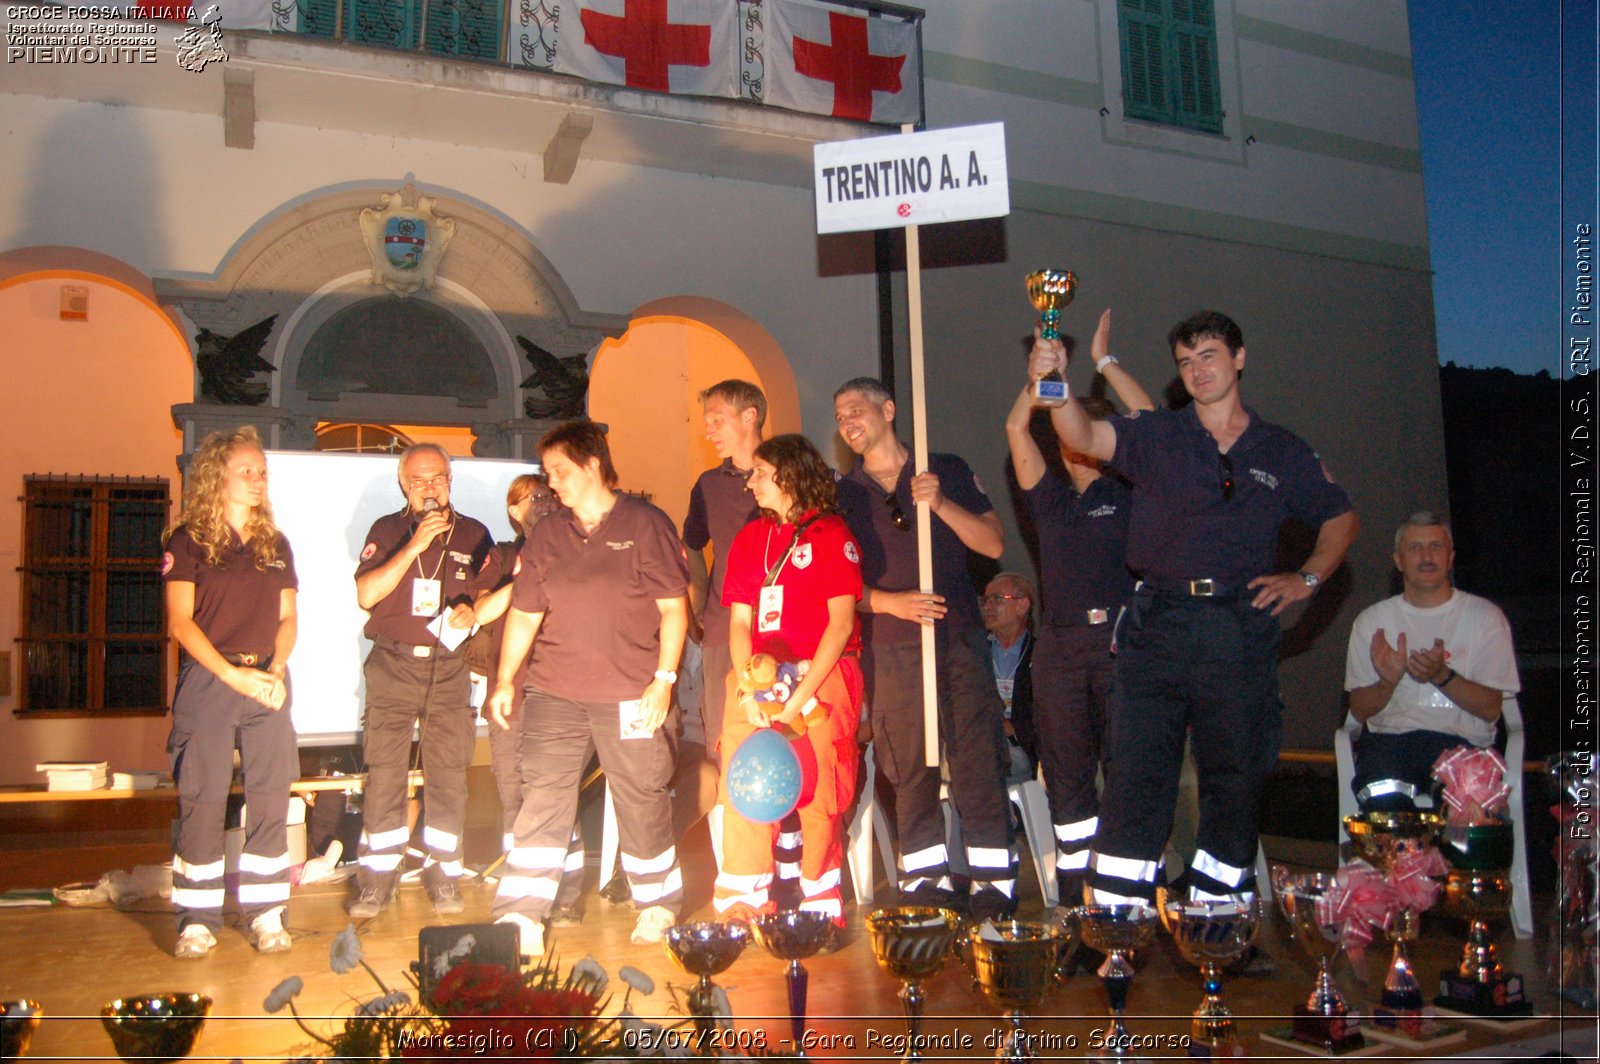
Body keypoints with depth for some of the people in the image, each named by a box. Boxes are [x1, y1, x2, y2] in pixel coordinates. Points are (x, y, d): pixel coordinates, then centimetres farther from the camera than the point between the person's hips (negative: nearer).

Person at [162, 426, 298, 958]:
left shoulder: (275, 545, 14)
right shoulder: (188, 542, 1)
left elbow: (287, 619, 13)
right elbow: (181, 620, -5)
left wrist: (275, 669, -6)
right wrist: (232, 674, -13)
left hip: (267, 679, 4)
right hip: (207, 678, -3)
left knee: (271, 798, 0)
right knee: (201, 800, -2)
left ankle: (265, 913, 9)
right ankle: (198, 919, 7)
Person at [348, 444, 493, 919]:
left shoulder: (473, 535, 9)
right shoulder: (386, 531, 7)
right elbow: (366, 595, -6)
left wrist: (472, 612, -12)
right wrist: (414, 546, -14)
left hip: (449, 669, 1)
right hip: (393, 666, -1)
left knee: (448, 774, 0)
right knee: (383, 773, -2)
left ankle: (443, 874, 11)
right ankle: (376, 878, 7)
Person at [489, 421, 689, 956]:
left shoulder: (646, 525, -2)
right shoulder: (545, 536, 11)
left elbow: (674, 609, -4)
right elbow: (524, 613, 14)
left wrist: (664, 679, -10)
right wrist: (505, 679, 8)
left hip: (630, 697, -3)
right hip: (554, 692, 3)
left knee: (642, 801, 8)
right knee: (542, 800, -3)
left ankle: (658, 904, 27)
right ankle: (520, 920, 0)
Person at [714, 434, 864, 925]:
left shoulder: (831, 534, -1)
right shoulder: (750, 538, 15)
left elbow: (841, 621, -7)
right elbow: (740, 621, 10)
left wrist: (800, 695, -13)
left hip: (822, 678, -5)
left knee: (818, 793, -5)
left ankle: (819, 899, 11)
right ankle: (745, 901, 8)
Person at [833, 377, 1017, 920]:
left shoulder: (947, 471, 8)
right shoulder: (843, 494, 11)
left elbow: (994, 544, 3)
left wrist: (941, 503, -11)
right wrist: (891, 602, -9)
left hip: (958, 638, -1)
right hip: (890, 648, 1)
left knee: (978, 761, -3)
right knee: (908, 768, 2)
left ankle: (994, 887, 4)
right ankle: (927, 882, 13)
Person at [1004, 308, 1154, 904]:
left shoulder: (1127, 491, 8)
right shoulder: (1048, 497, 15)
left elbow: (1151, 425, -3)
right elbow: (1015, 430, 8)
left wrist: (1104, 361, 0)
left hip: (1119, 639, -3)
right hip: (1060, 645, 3)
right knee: (1066, 770, 6)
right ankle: (1073, 894, 13)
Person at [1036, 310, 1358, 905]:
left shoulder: (1283, 453, 12)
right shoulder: (1157, 437, 7)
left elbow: (1340, 518, 23)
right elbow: (1084, 438, -10)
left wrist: (1307, 578, 7)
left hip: (1240, 632, 2)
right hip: (1157, 627, -1)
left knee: (1235, 777, 7)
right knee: (1136, 773, -4)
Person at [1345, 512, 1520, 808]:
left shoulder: (1485, 616, 10)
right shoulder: (1373, 620, 15)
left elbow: (1491, 709, 3)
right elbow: (1359, 710, 11)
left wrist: (1442, 676, -15)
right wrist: (1388, 682, -10)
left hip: (1462, 741, -1)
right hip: (1390, 736, 1)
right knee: (1383, 796, -34)